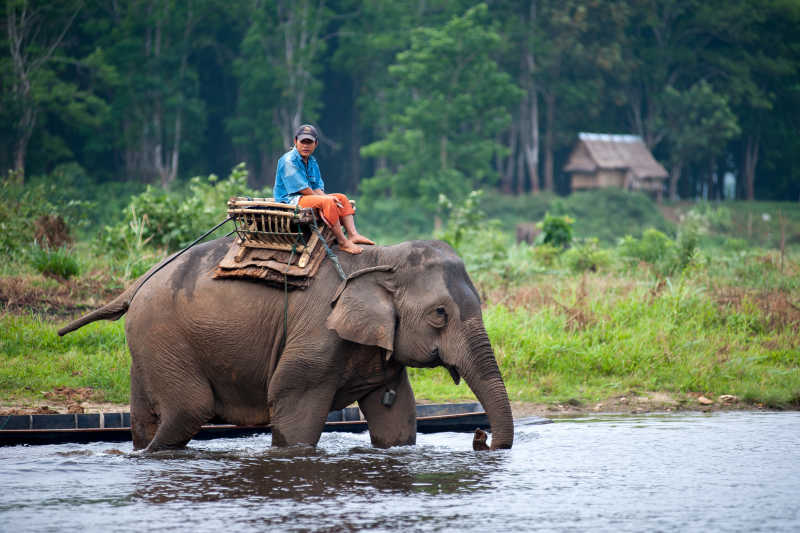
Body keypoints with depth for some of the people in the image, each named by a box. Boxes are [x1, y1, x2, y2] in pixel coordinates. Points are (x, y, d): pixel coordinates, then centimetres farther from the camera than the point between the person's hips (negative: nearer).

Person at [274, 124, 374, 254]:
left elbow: (317, 189, 10)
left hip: (310, 197, 10)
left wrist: (324, 196, -13)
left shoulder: (312, 162, 15)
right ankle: (343, 242, -28)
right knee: (327, 202, -29)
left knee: (342, 198, 6)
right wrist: (326, 198, -10)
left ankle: (353, 234, -7)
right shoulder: (288, 161, -14)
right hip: (290, 200, -10)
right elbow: (303, 189, -18)